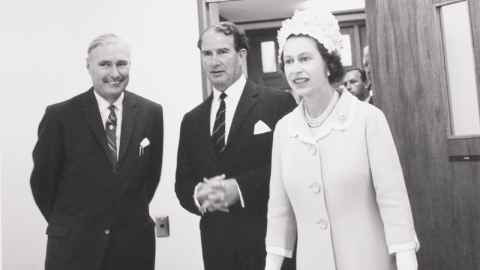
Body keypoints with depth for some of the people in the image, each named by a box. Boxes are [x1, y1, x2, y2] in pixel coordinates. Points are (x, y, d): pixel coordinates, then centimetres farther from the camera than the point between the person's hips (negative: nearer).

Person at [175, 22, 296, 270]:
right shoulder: (191, 121, 9)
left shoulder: (279, 103, -7)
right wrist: (198, 194, -13)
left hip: (269, 241, -4)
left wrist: (240, 188, -21)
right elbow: (182, 183, 9)